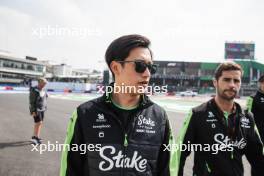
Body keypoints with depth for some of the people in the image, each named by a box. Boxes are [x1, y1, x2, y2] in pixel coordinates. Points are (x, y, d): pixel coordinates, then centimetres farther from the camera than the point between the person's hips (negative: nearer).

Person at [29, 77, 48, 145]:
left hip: (42, 109, 8)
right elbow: (31, 102, -18)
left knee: (39, 123, 10)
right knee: (38, 123, -9)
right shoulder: (34, 91, -17)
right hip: (36, 109, -8)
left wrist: (44, 108, 15)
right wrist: (33, 111, -20)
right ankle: (34, 137, 2)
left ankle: (36, 137, 18)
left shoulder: (42, 90, 8)